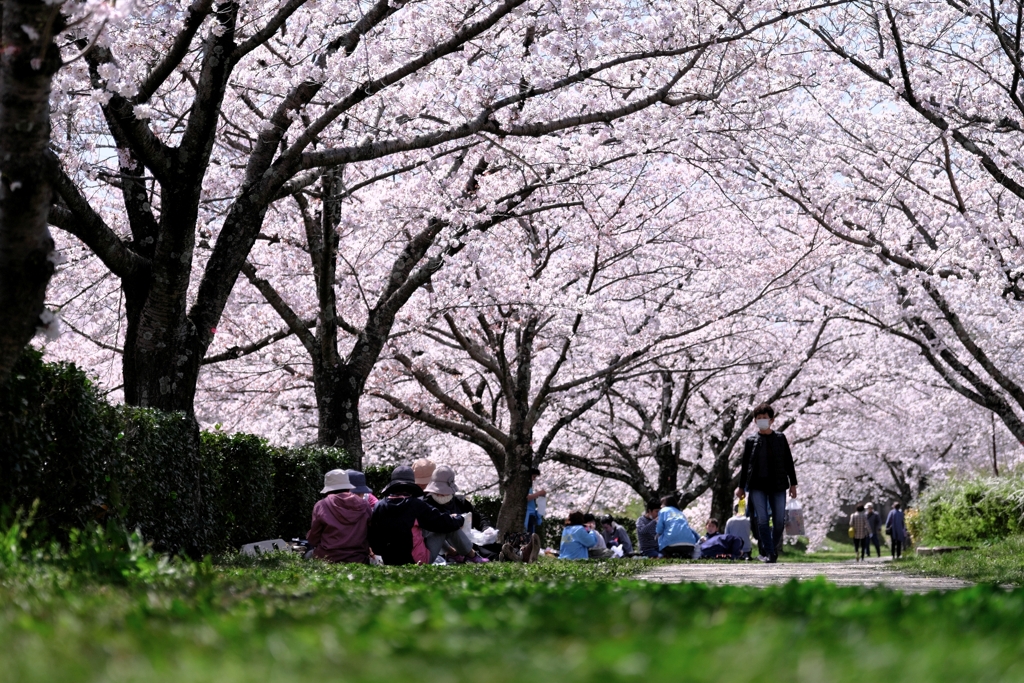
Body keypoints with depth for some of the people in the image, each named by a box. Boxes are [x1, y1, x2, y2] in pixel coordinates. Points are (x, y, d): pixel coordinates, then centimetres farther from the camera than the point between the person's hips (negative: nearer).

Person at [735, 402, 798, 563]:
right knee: (762, 520, -8)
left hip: (778, 485, 1)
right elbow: (745, 465, 11)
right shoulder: (751, 441, 7)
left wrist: (793, 484, 5)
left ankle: (774, 549, 20)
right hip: (757, 486, -1)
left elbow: (789, 462, 9)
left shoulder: (780, 438, 7)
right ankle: (768, 553, -4)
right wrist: (741, 487, 9)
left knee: (779, 521, 0)